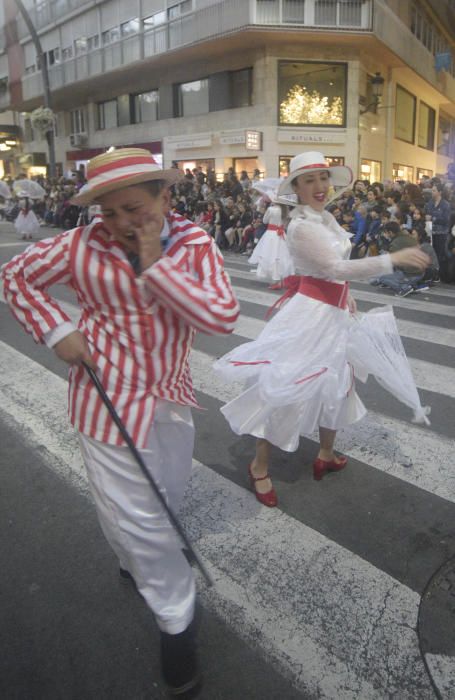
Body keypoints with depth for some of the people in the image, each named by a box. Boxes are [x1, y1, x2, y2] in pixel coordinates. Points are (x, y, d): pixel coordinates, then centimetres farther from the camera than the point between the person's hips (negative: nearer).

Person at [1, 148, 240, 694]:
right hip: (111, 400, -3)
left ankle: (135, 562, 58)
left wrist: (156, 264, -24)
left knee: (168, 495, 24)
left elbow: (223, 317, -21)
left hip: (171, 395, 4)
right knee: (137, 517, 6)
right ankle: (176, 623, 31)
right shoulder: (83, 245, -12)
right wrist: (55, 330, -10)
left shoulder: (194, 244, -8)